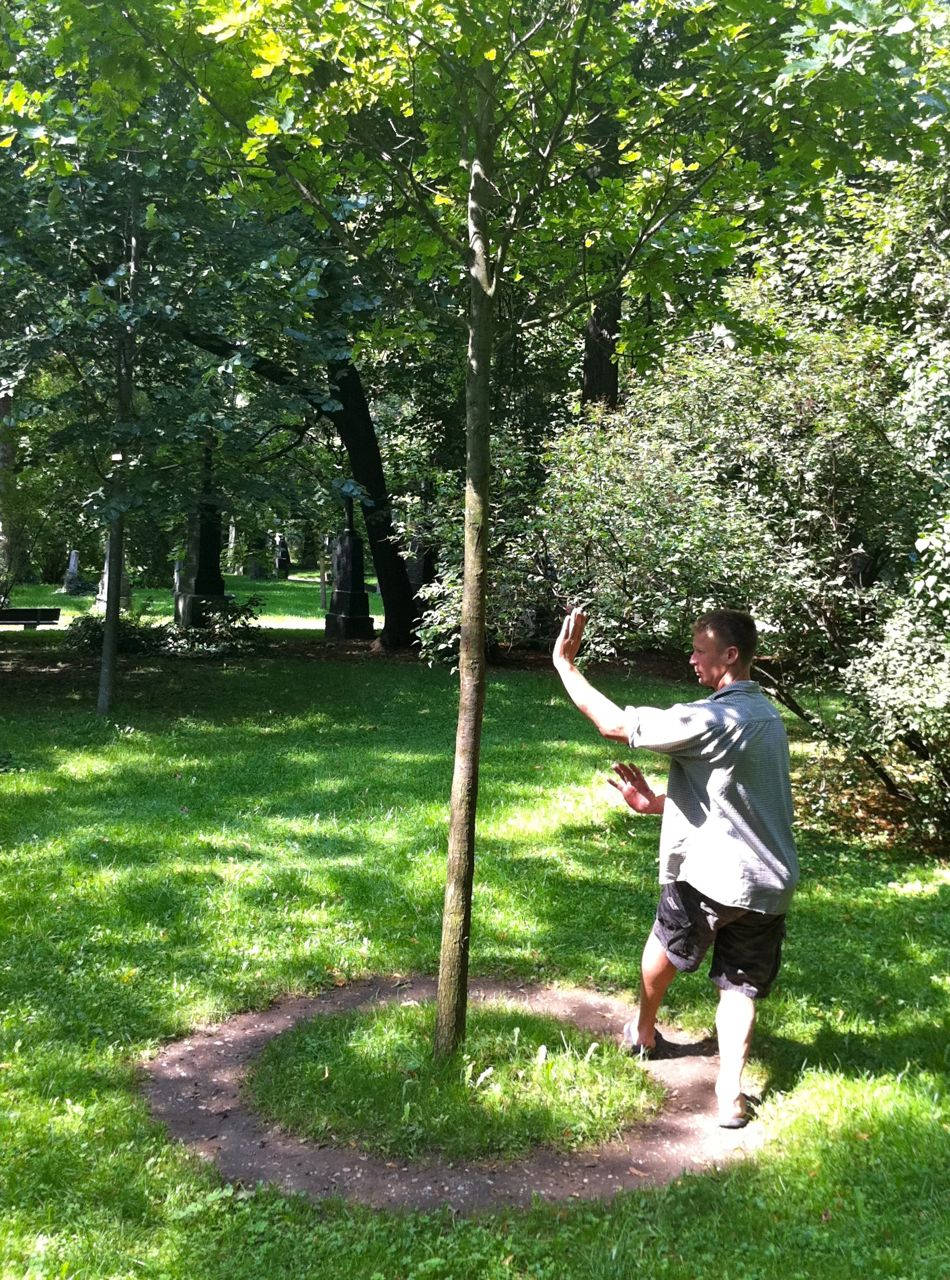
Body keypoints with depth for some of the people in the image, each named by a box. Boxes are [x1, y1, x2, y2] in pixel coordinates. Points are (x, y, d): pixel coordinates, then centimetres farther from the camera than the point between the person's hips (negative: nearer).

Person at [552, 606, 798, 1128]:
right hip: (770, 881, 6)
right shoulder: (766, 715, 9)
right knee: (740, 986, 14)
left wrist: (564, 662, -14)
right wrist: (655, 803, 11)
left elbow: (614, 723, -21)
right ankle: (730, 1094, 7)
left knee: (665, 947, 22)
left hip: (711, 874, -6)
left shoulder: (712, 719, -21)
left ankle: (644, 1034, 44)